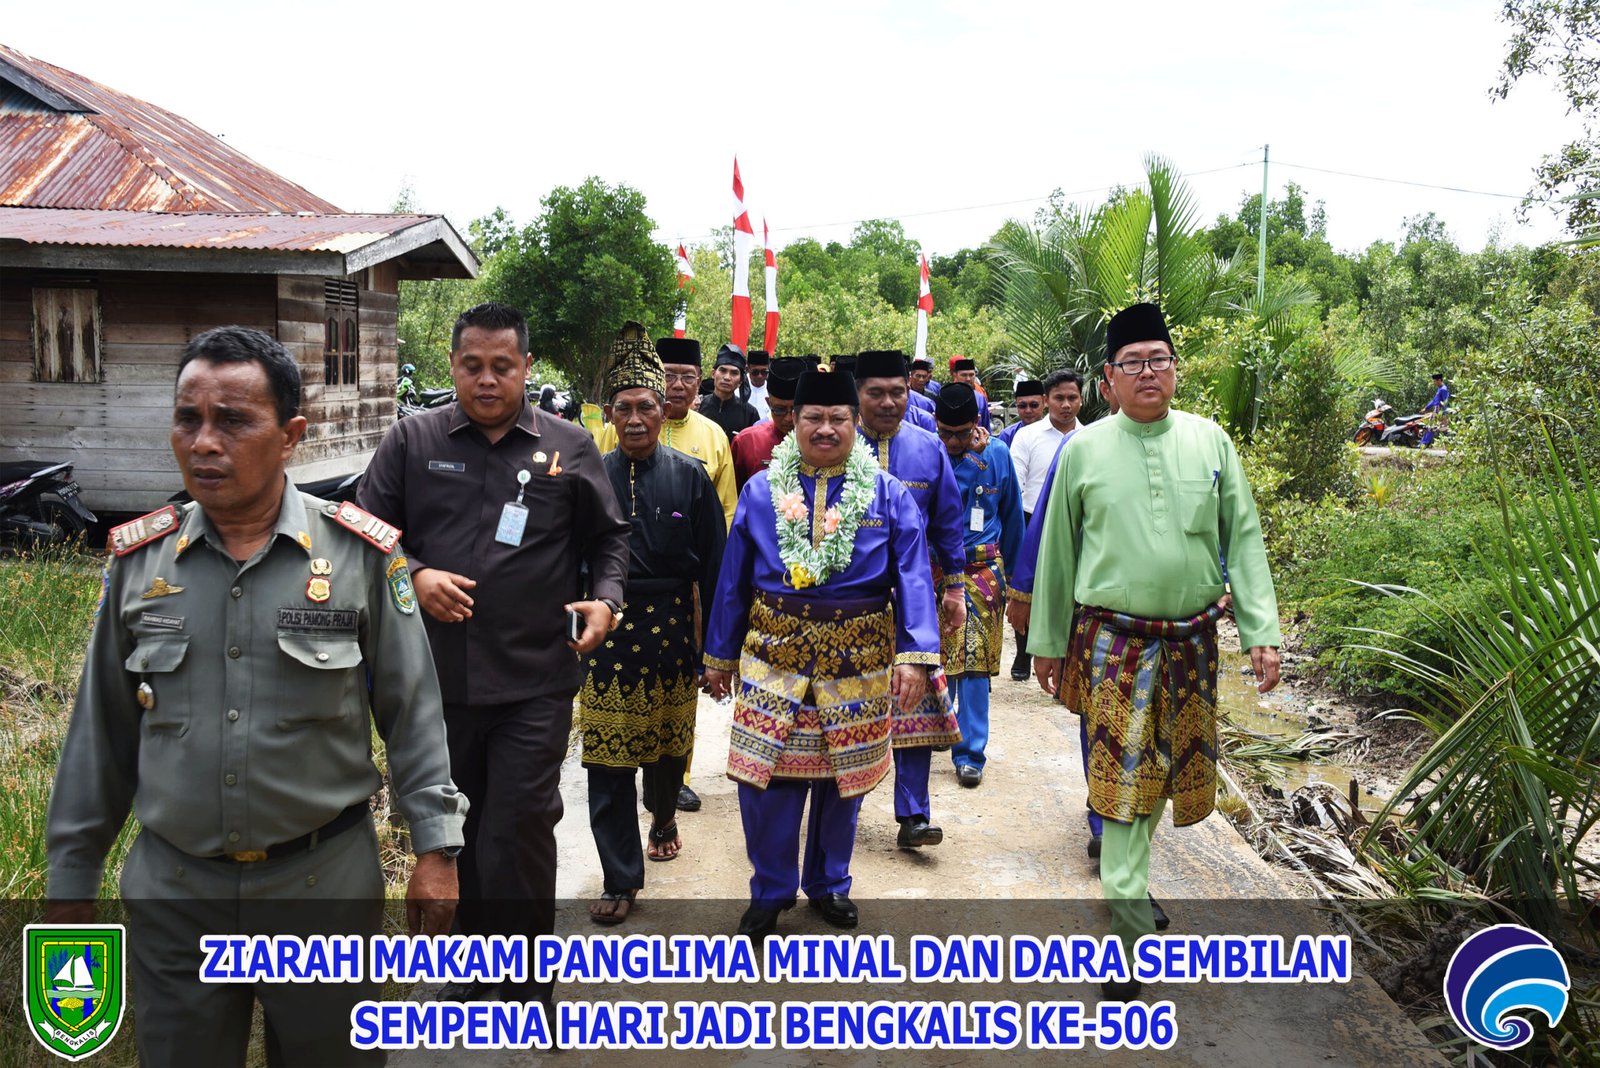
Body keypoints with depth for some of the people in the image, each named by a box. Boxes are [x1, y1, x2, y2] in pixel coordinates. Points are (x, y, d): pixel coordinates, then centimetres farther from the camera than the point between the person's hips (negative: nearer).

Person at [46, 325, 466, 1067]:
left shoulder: (361, 553, -8)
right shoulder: (138, 559, 0)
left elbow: (412, 712, -4)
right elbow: (101, 730, 7)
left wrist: (435, 846, -6)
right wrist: (71, 878, 10)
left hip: (327, 883, -2)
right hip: (171, 892, 2)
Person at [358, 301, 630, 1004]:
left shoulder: (568, 447, 3)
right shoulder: (411, 441, 4)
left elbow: (608, 537, 12)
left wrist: (605, 599, -5)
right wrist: (414, 577, -12)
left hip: (535, 683, -2)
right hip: (438, 680, 2)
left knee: (519, 832, 0)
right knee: (455, 830, 17)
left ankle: (525, 983, 20)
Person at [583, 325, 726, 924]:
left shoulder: (691, 476, -1)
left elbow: (714, 563, 0)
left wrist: (715, 644, -1)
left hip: (671, 632, 1)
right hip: (606, 634, 0)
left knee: (669, 745, 18)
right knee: (608, 760, 1)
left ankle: (663, 814, 50)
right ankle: (621, 879, 14)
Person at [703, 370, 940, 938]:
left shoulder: (888, 496, 0)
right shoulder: (760, 491, 4)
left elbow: (913, 578, -5)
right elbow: (732, 582, 7)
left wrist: (916, 655, -17)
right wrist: (720, 657, 8)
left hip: (856, 662, 0)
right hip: (774, 657, 0)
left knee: (843, 777, 12)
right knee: (766, 776, 0)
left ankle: (829, 883, 34)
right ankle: (771, 891, 21)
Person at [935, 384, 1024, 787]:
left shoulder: (997, 455, 0)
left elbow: (1012, 516, 12)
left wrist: (1007, 570, 16)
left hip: (981, 572, 0)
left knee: (975, 662, -1)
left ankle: (969, 753, 6)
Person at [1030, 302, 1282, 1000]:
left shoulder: (1210, 440, 3)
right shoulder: (1085, 449, -2)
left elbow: (1244, 539, 4)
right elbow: (1057, 551, 4)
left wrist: (1262, 632, -3)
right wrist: (1047, 641, 7)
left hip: (1191, 641, 3)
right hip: (1112, 642, -3)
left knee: (1165, 767, 16)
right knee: (1124, 776, -4)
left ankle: (1122, 858, 40)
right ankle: (1131, 923, 4)